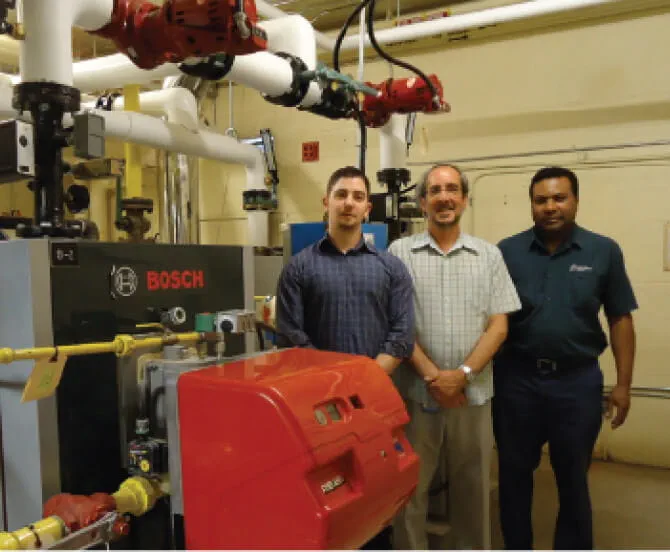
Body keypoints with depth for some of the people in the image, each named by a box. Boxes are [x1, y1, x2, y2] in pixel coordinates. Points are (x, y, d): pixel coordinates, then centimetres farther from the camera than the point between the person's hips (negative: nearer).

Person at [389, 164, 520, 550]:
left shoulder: (489, 255, 5)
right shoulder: (401, 252, 0)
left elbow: (498, 326, 0)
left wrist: (462, 374, -12)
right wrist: (432, 375, -13)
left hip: (473, 392, 2)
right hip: (415, 390, -1)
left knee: (472, 486, 14)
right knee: (410, 486, 10)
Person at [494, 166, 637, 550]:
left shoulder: (604, 251, -2)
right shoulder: (507, 251, -2)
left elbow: (621, 320, 2)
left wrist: (623, 383, -1)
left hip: (578, 380, 0)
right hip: (516, 378, 1)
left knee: (573, 476, 15)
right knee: (514, 471, 14)